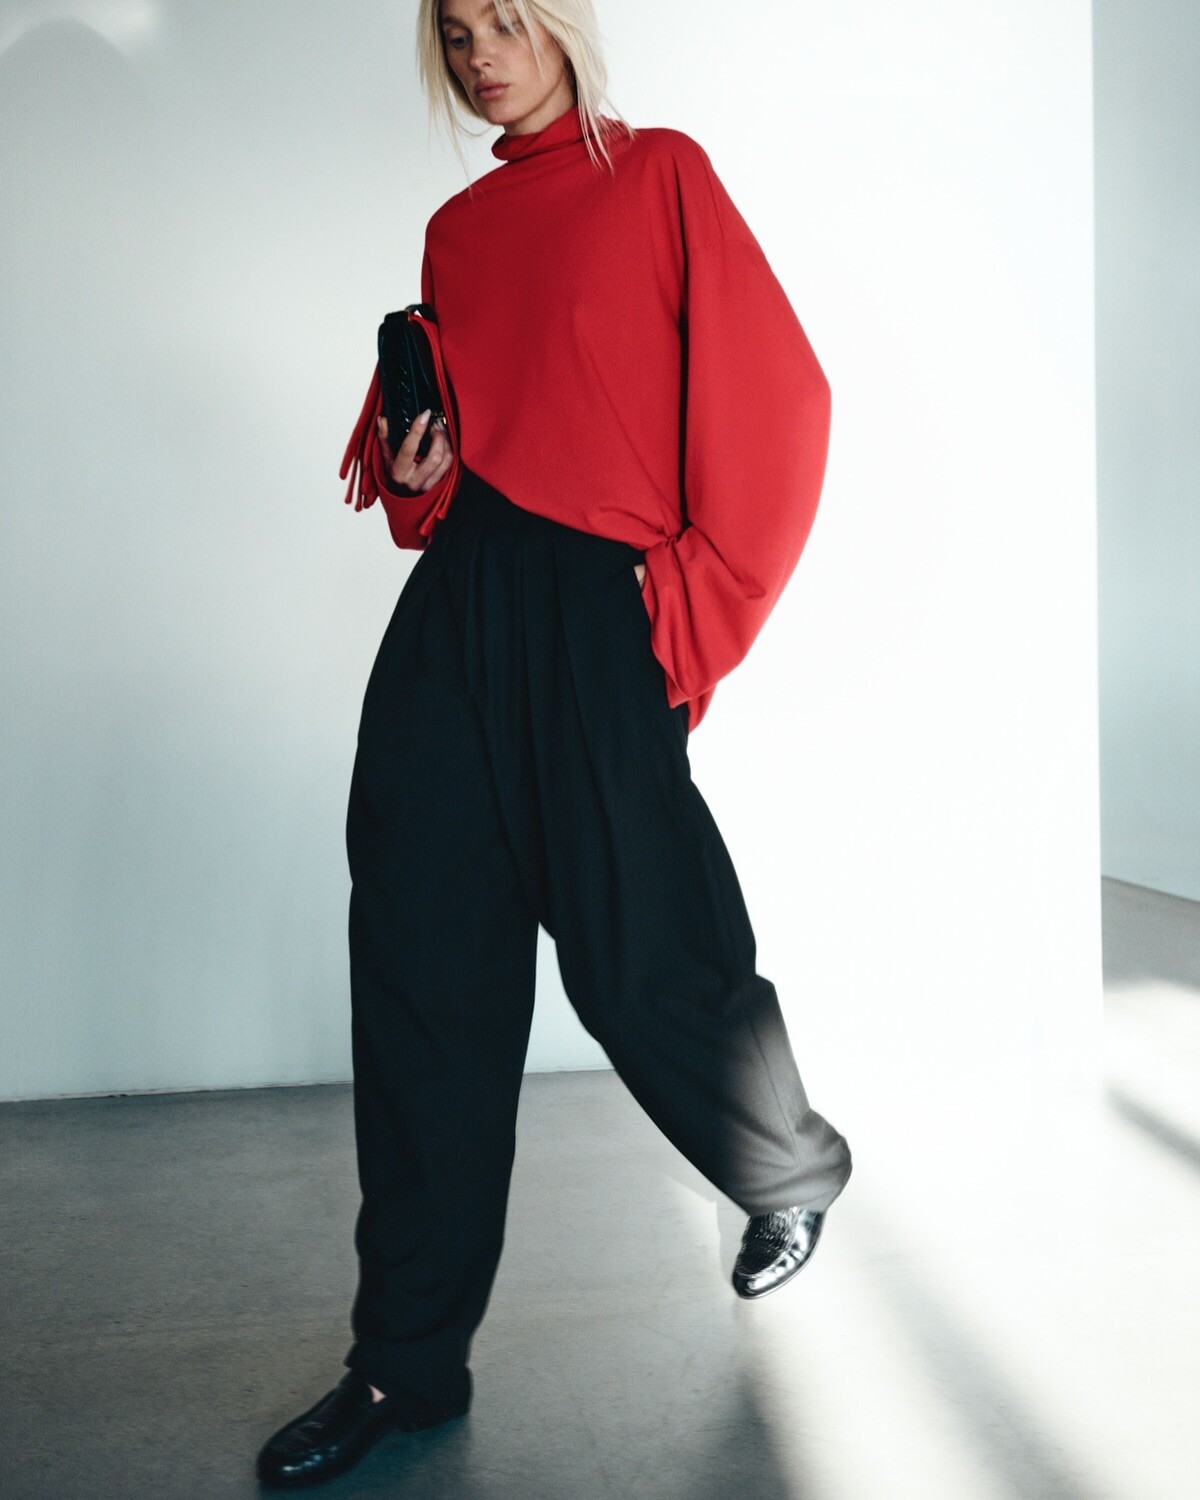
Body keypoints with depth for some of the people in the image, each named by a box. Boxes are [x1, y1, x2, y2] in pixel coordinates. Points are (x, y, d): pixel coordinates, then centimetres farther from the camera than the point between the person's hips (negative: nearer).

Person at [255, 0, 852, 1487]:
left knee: (640, 959, -1)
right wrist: (408, 470, 3)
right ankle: (409, 1355, 12)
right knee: (420, 958, 1)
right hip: (451, 599, 6)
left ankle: (795, 1170, 33)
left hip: (599, 606, -5)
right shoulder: (456, 229, 19)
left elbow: (776, 394, -3)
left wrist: (703, 601, -9)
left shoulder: (660, 172, 4)